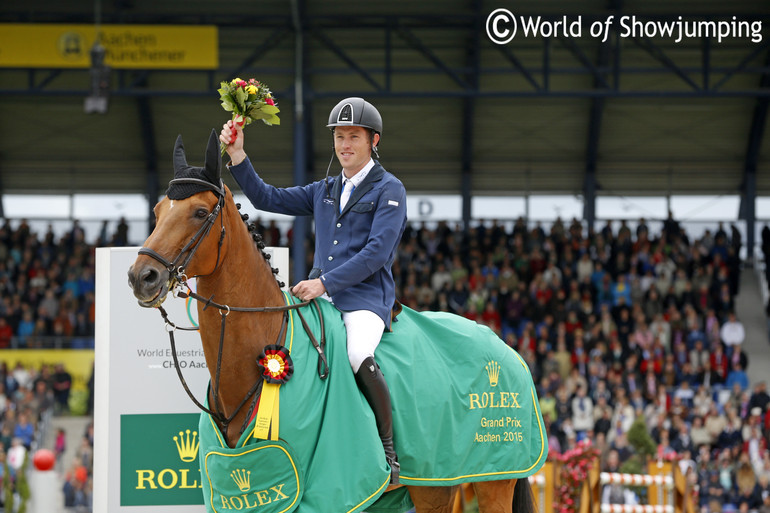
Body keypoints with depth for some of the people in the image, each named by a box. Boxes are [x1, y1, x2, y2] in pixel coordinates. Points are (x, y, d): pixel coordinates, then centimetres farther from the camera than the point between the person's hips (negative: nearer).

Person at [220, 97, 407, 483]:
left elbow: (376, 253, -11)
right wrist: (236, 155, 10)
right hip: (321, 297, 7)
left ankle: (388, 452, -24)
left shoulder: (389, 190, 0)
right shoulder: (324, 192, 22)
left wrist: (324, 283, -18)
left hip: (366, 298, -7)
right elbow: (267, 199, 22)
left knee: (358, 356, -36)